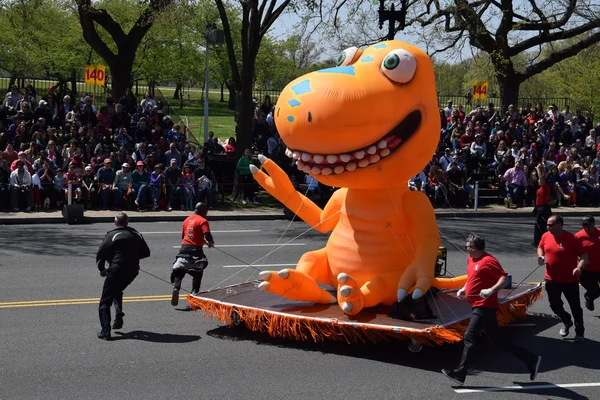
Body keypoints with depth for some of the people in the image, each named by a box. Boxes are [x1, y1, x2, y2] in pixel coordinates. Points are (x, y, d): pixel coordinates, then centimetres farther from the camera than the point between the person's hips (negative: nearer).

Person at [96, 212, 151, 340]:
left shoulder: (111, 236, -6)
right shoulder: (136, 234, 9)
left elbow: (100, 255, -9)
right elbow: (146, 253, 15)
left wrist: (101, 269, 8)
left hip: (117, 271, -6)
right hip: (133, 271, 6)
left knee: (105, 301, 1)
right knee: (117, 290, 31)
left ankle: (105, 332, -8)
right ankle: (119, 315, 10)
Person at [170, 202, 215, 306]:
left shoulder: (187, 219, 15)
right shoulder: (202, 221, -5)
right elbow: (207, 236, -16)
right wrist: (211, 243, 8)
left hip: (184, 247, 5)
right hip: (195, 249, -4)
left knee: (179, 270, 5)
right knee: (198, 273, 11)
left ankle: (176, 288, -19)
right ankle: (194, 293, 6)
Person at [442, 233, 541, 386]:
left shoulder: (488, 261, -14)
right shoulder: (471, 260, 14)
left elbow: (505, 279, -19)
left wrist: (491, 290, -32)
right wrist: (464, 289, 14)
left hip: (484, 306, -10)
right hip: (480, 306, 10)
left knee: (469, 337, -10)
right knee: (498, 339, 11)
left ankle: (460, 373, -8)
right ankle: (531, 360, 16)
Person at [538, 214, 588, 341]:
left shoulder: (571, 239, -18)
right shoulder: (546, 236, -2)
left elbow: (584, 255, -14)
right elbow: (540, 248, 17)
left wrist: (579, 267, -31)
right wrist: (541, 256, -5)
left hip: (570, 280, -5)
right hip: (552, 279, 5)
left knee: (575, 307, 7)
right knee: (555, 305, 16)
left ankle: (579, 332, 25)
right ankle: (567, 322, 42)